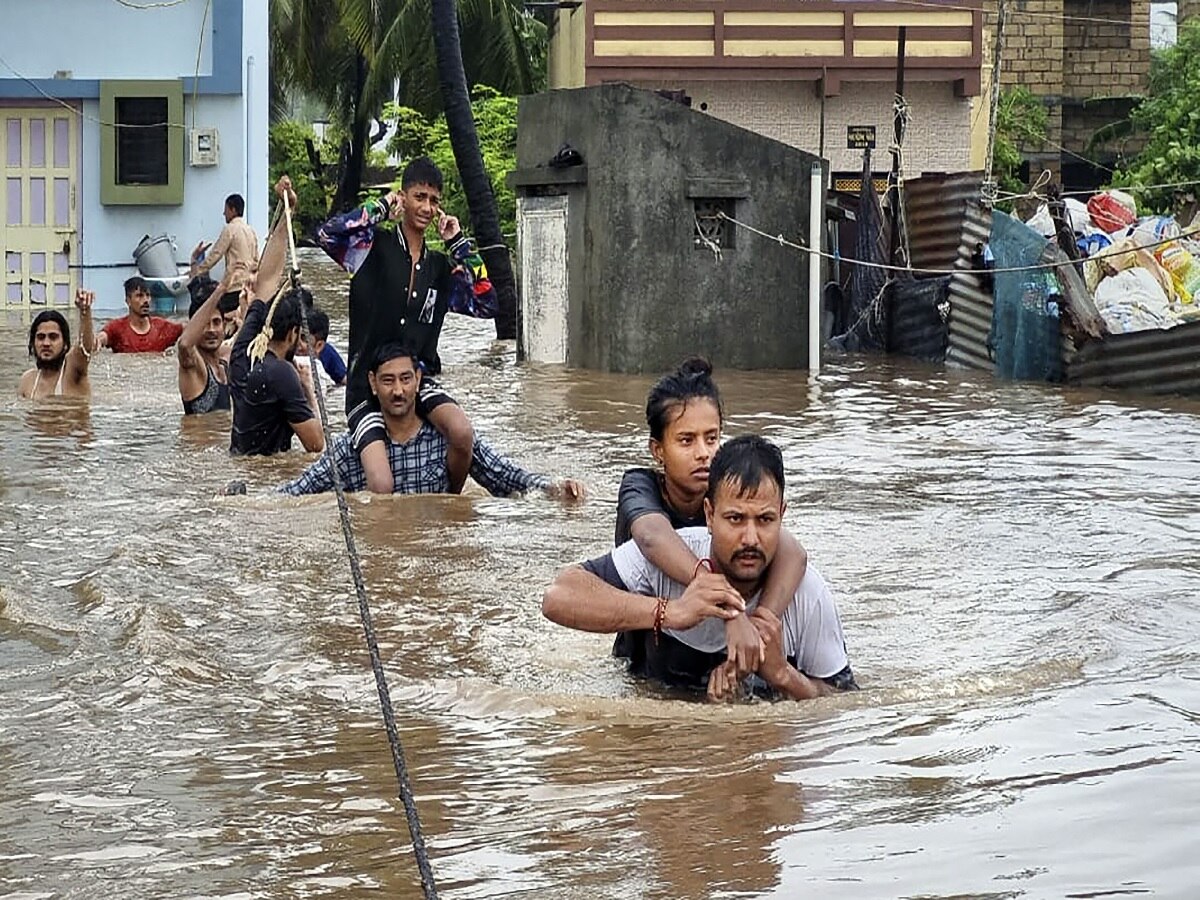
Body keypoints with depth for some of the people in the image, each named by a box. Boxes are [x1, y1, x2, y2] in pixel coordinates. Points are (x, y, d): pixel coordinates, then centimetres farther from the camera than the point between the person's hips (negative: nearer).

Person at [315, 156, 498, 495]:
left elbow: (485, 305, 6)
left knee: (463, 434, -28)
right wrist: (380, 208, -9)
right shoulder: (374, 247, -2)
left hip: (419, 380, 4)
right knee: (382, 490, -22)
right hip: (367, 386, -4)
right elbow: (328, 235, -20)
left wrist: (459, 245, 4)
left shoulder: (441, 266, 12)